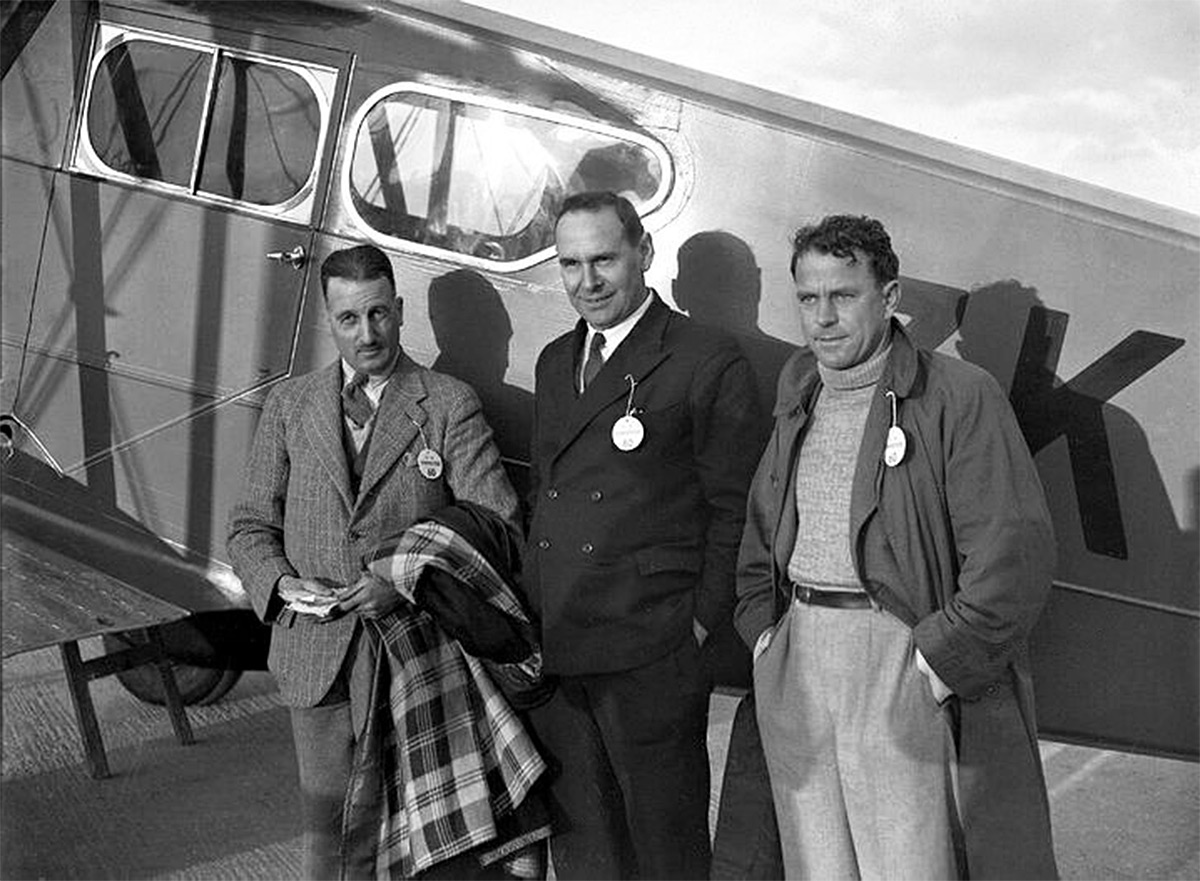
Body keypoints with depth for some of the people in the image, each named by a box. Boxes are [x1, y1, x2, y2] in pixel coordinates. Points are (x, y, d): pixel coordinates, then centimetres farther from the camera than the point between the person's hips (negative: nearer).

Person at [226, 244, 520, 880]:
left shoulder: (450, 406, -4)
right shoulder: (289, 404, 7)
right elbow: (251, 525, 10)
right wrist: (282, 583, -11)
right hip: (314, 659, 3)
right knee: (328, 826, 14)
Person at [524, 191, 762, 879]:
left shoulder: (711, 364, -7)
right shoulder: (555, 362, 14)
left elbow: (734, 508, -7)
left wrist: (703, 621, -12)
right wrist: (535, 608, 9)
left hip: (649, 656, -6)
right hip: (551, 648, 6)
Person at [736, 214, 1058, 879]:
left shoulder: (960, 397, -8)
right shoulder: (798, 404, 13)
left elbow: (1016, 554, -14)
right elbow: (759, 533, 23)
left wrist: (938, 662, -15)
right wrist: (762, 627, 9)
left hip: (903, 660, -6)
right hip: (798, 666, 6)